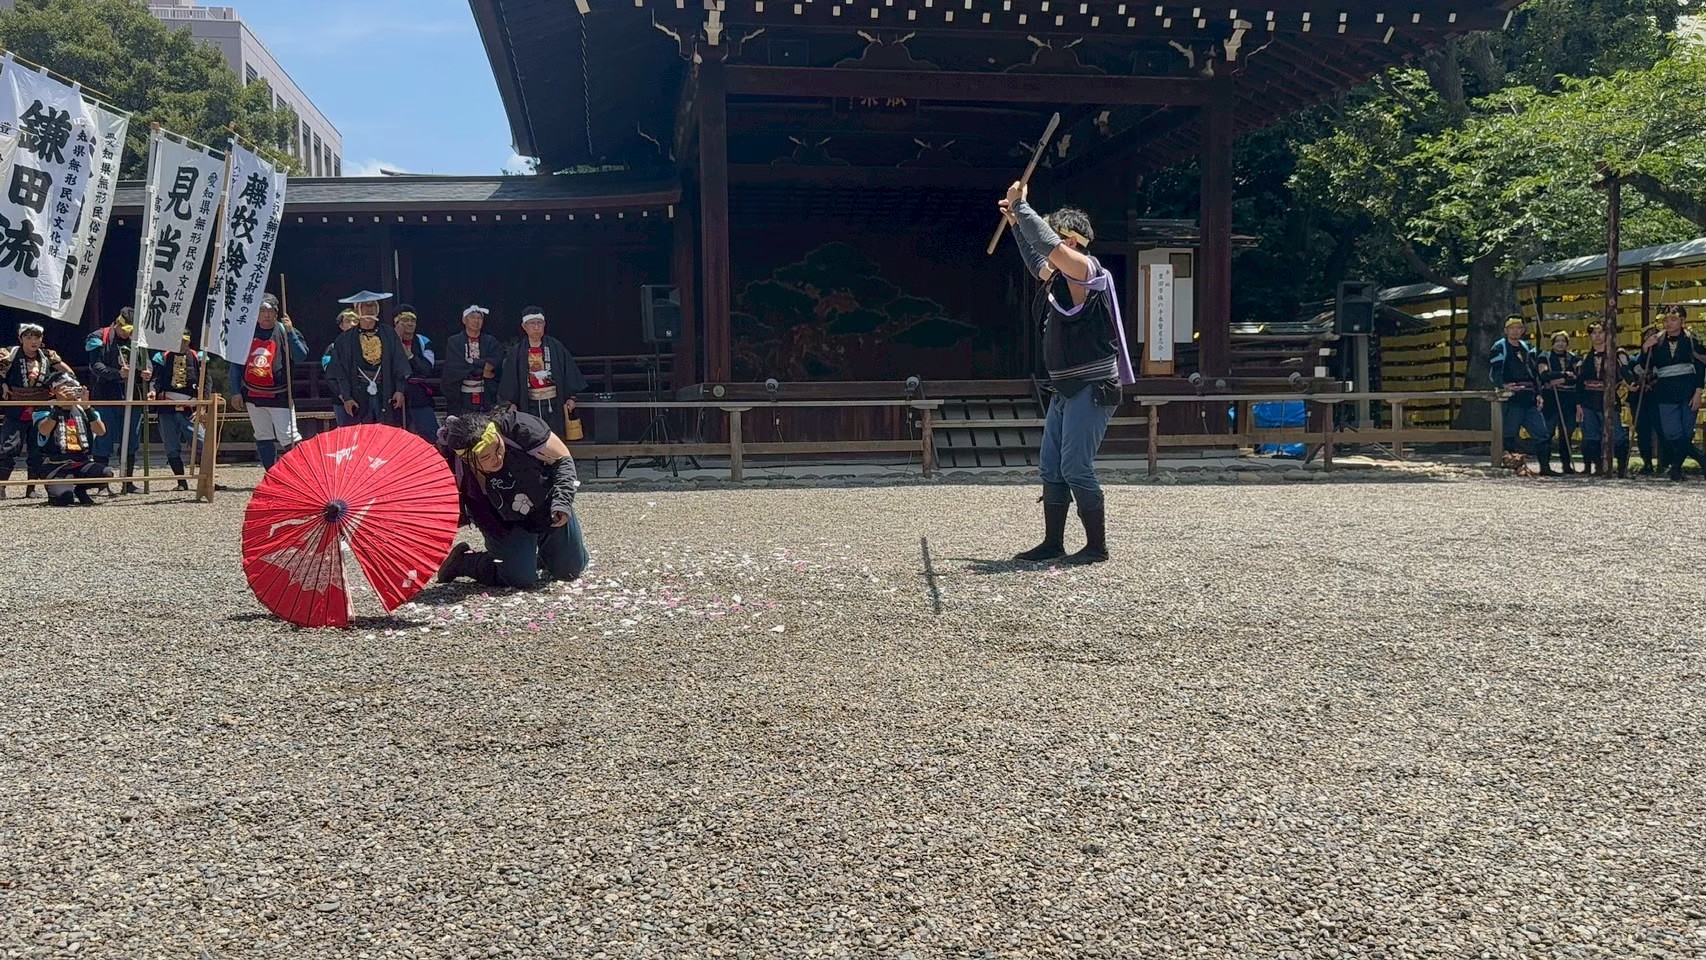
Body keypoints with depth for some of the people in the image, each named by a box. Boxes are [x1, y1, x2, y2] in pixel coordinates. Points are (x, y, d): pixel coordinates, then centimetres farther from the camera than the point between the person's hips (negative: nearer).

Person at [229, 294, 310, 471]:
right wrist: (236, 392, 6)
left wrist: (290, 332, -26)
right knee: (262, 438, 10)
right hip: (252, 395, 5)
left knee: (289, 437, -12)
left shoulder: (285, 332, -4)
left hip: (279, 395, -5)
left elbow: (301, 357, -18)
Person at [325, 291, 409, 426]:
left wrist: (400, 389, -4)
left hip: (387, 397, 1)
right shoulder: (344, 340, 7)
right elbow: (339, 371, 4)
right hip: (357, 399, -1)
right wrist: (346, 397, -7)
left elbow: (400, 365, 8)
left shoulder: (389, 335, 11)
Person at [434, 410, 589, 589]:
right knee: (522, 579, -18)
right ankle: (463, 561, 7)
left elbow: (563, 459, -21)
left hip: (548, 507, 2)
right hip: (509, 525, -2)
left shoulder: (519, 428, -32)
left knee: (571, 570, 10)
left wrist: (562, 502, -28)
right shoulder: (459, 472, -29)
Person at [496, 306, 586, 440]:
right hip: (529, 405, 1)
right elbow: (510, 379, 6)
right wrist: (511, 403, 0)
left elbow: (568, 371, 2)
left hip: (553, 404, -1)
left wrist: (571, 397, -1)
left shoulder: (555, 347, 0)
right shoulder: (517, 352, 4)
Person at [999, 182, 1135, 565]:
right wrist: (1016, 223, 36)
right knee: (1051, 469, 9)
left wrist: (1020, 204, -13)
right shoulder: (1062, 277, 17)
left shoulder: (1084, 268, -10)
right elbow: (1038, 264, 38)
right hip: (1066, 390, 10)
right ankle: (1053, 544, 16)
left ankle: (1097, 546, -1)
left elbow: (1048, 244, -25)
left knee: (1076, 469, -10)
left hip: (1091, 389, -10)